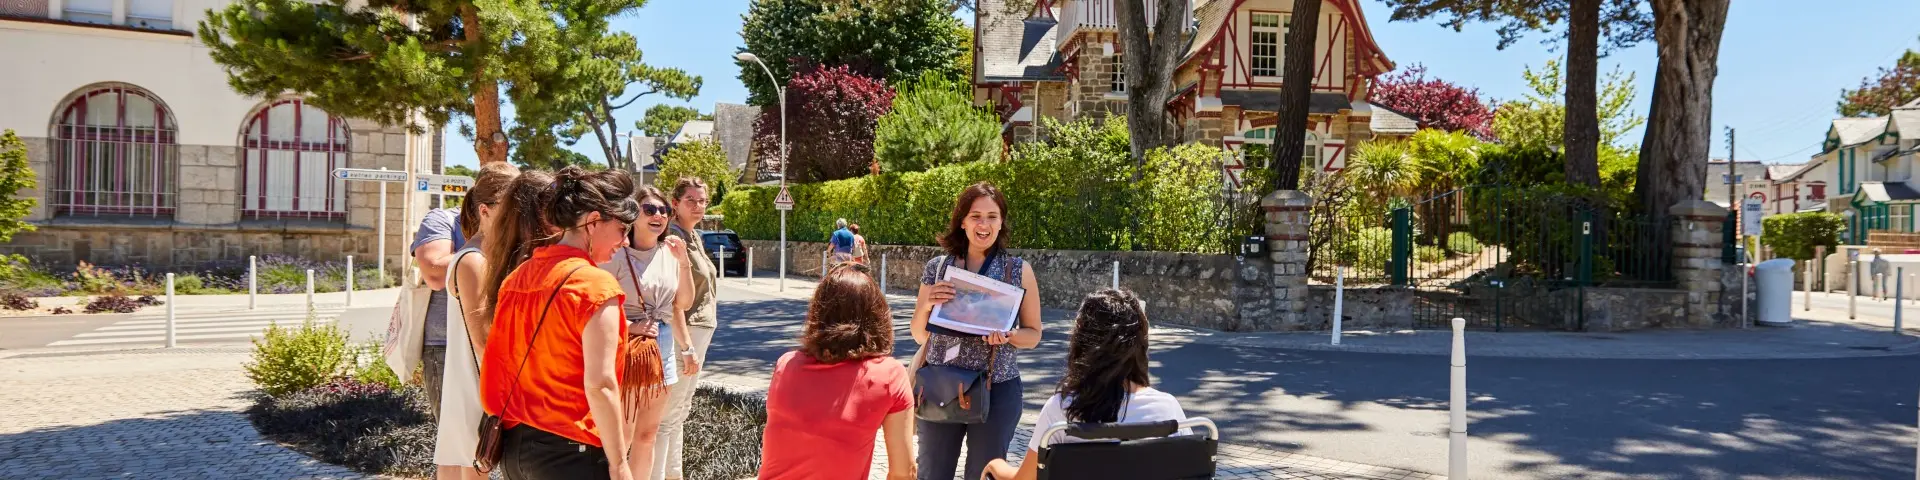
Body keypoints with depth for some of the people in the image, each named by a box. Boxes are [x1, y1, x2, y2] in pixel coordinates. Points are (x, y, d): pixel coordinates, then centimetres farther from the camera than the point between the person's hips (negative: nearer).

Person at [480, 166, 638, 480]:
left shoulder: (518, 276, 7)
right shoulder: (595, 283, -15)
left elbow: (502, 364, 11)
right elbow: (599, 385, -19)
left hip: (514, 444, 7)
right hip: (569, 451, -7)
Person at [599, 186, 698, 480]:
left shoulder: (670, 252, 5)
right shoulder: (616, 255, -12)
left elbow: (681, 304, 10)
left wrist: (684, 262, -2)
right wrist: (628, 326, -21)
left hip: (663, 348, 6)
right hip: (626, 349, -6)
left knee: (648, 434, 13)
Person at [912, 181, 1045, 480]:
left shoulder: (1019, 270, -2)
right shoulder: (937, 267, 2)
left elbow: (1034, 334, 5)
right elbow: (919, 335, 8)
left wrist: (1008, 336, -16)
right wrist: (927, 304, -13)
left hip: (997, 391, -1)